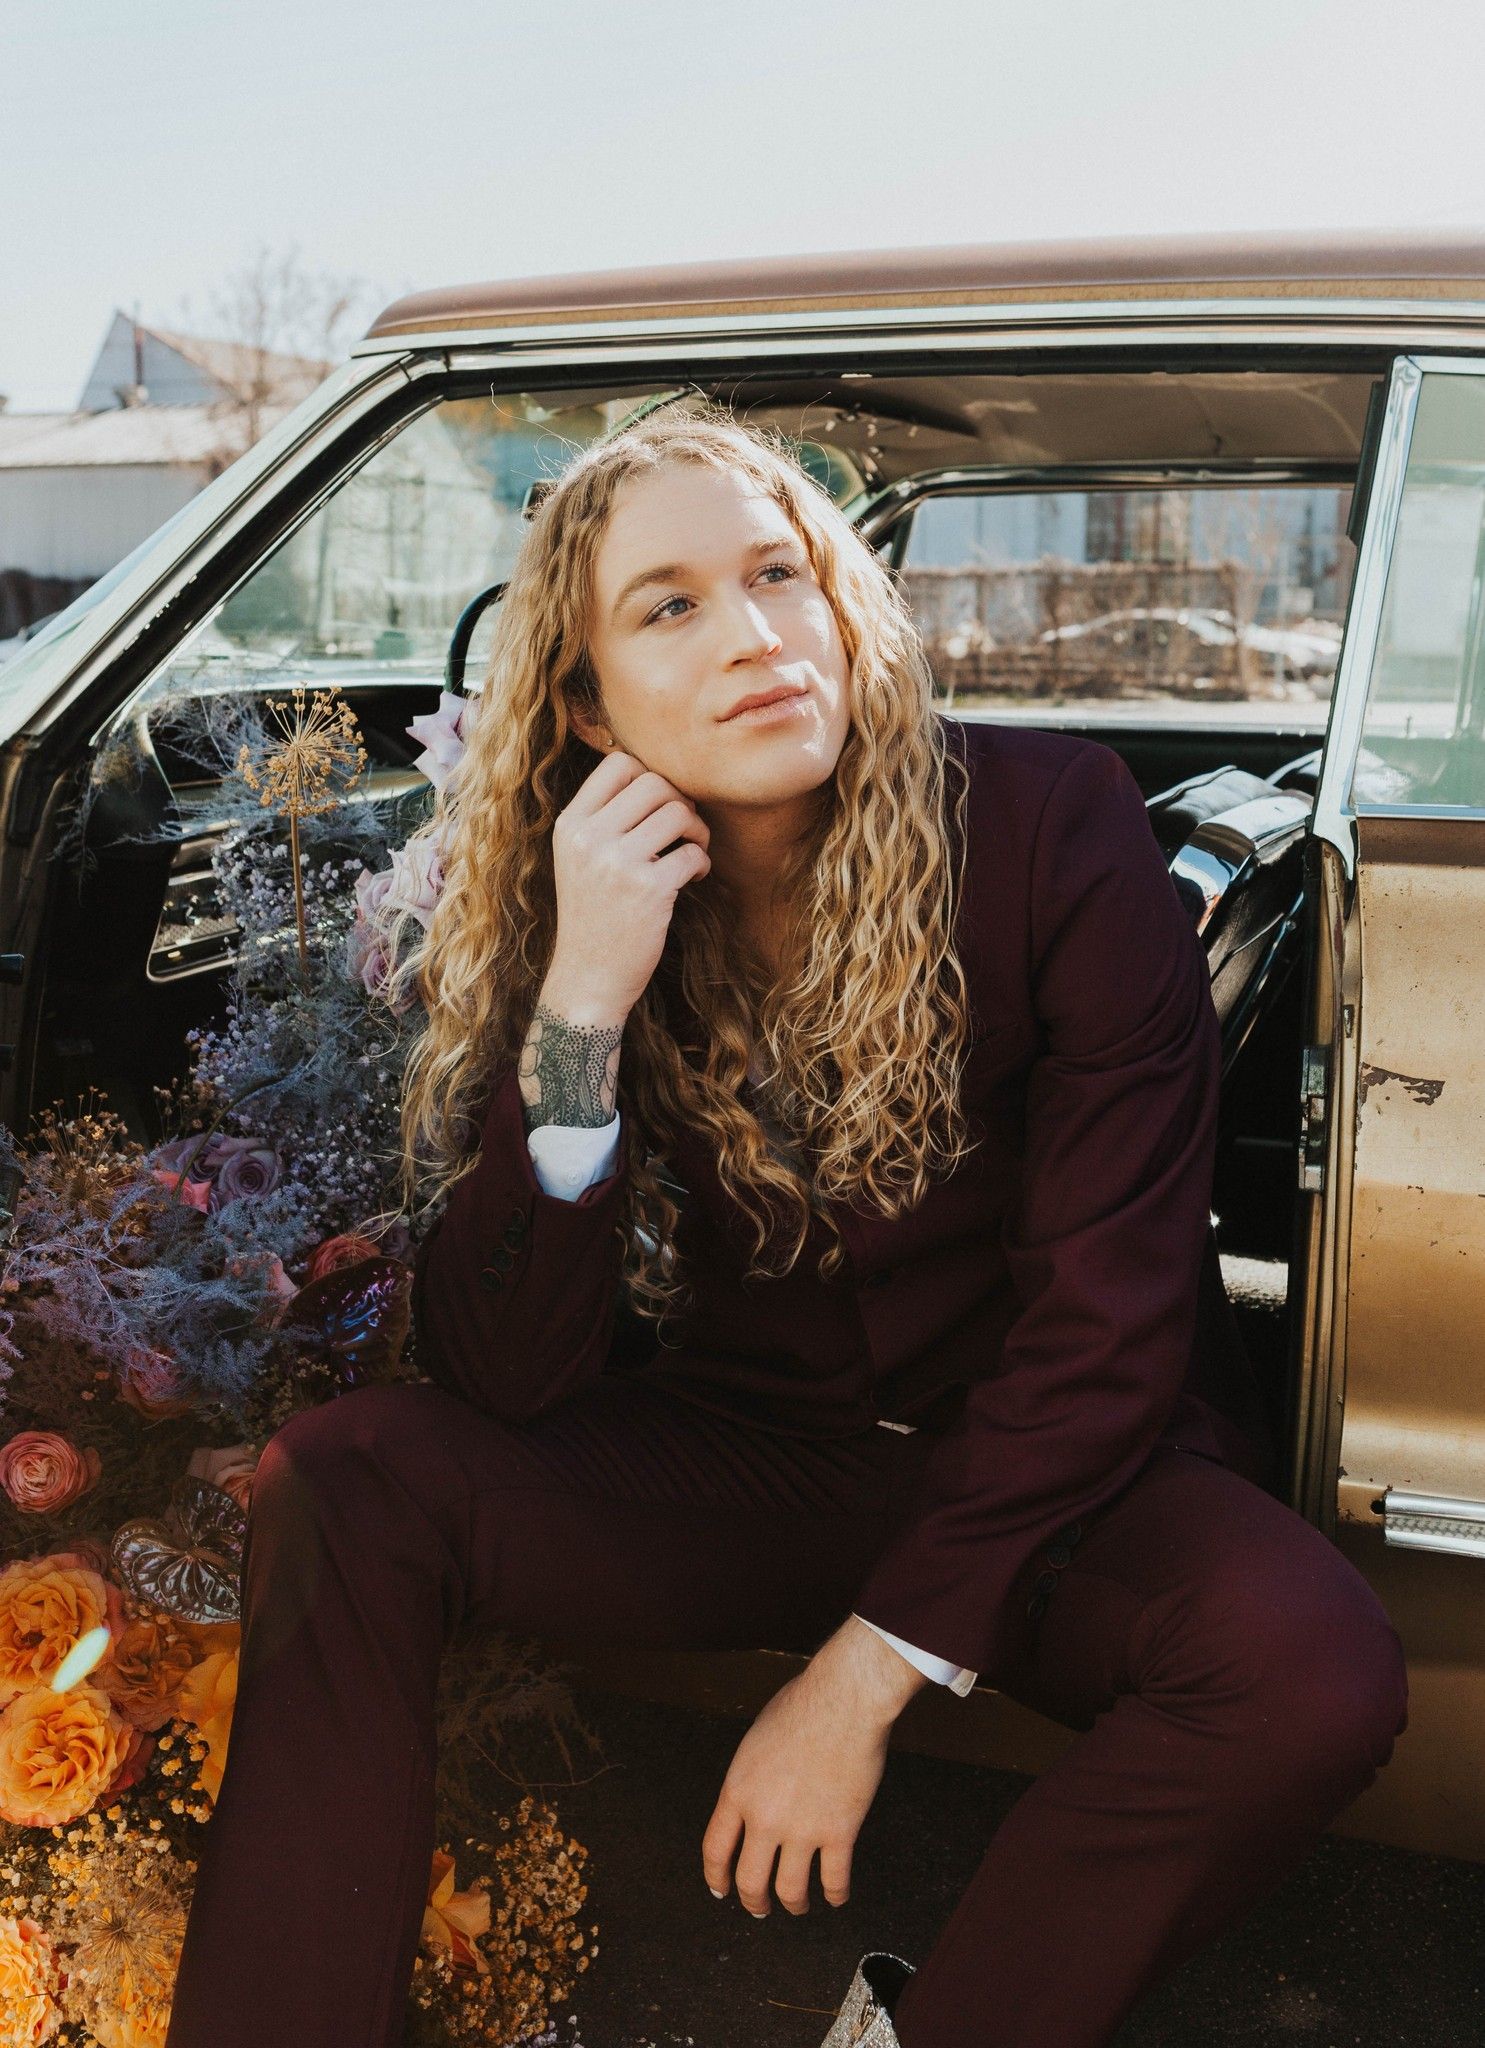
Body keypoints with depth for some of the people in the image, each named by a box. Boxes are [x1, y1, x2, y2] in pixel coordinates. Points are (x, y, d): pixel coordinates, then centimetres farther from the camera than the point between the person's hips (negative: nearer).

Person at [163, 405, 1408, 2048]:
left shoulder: (1052, 825, -14)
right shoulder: (569, 914, -6)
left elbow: (1111, 1307, -14)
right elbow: (501, 1380, -13)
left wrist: (867, 1671, -17)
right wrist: (581, 1008, -26)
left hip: (1053, 1475, -1)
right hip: (747, 1461, 2)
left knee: (1315, 1671, -31)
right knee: (340, 1476, -19)